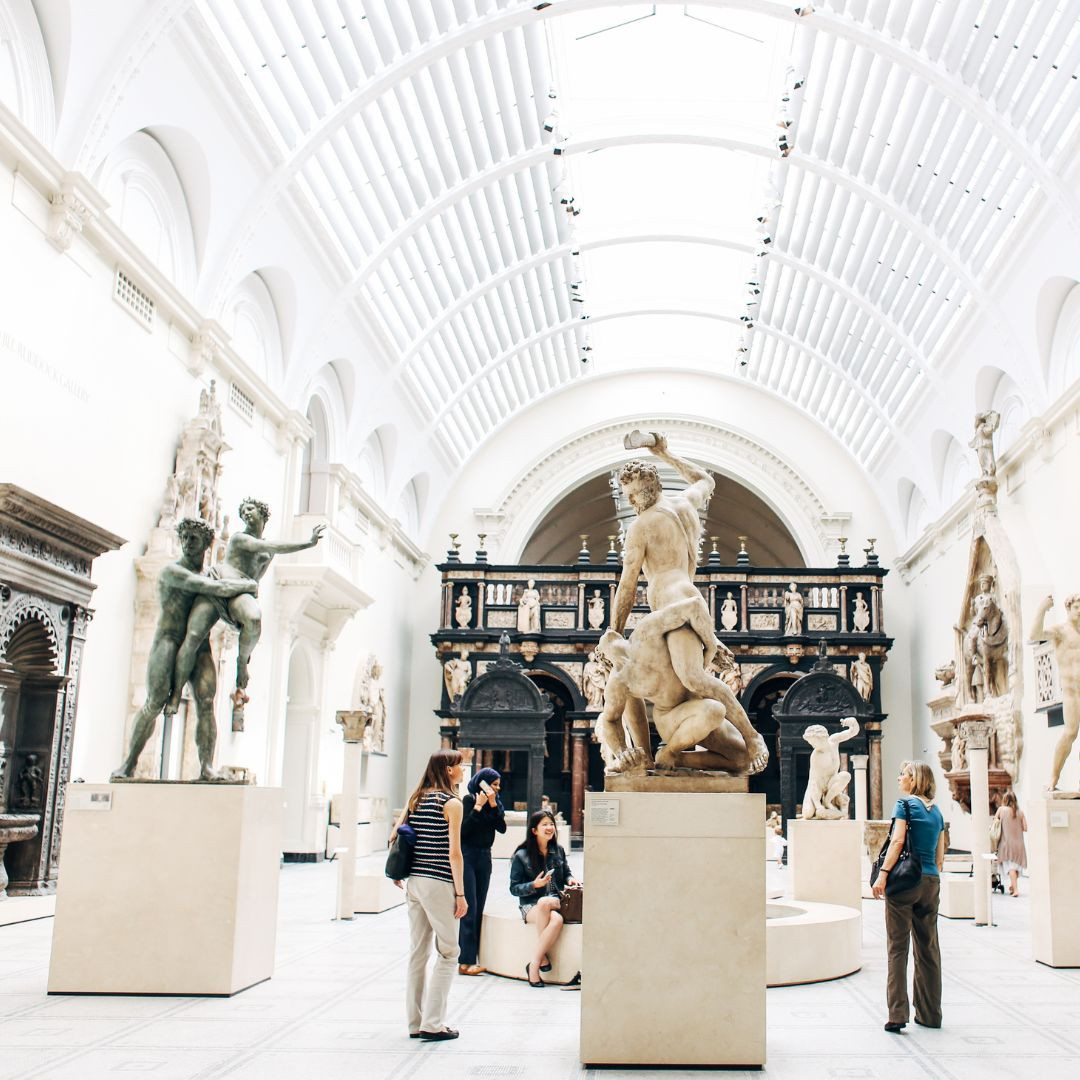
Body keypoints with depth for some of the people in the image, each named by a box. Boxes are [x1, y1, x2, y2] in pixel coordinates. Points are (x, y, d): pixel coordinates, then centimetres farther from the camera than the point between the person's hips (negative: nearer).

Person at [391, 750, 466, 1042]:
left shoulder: (416, 798, 11)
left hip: (414, 882, 7)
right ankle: (433, 1024, 0)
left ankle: (415, 1022, 18)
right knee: (447, 953, 2)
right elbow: (454, 852, -13)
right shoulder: (451, 803, -9)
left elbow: (394, 836, 12)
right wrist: (460, 893, -9)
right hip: (438, 883, -7)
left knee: (417, 952, 12)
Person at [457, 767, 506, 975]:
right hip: (467, 856, -7)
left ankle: (473, 957, 10)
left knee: (479, 910, 6)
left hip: (484, 857, 7)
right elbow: (463, 829, -16)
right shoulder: (469, 800, -8)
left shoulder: (496, 802, 10)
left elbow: (502, 828, -2)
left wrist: (493, 805, -11)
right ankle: (465, 962, -11)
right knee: (469, 909, -10)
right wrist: (478, 807, -18)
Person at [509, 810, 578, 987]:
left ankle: (534, 965, -24)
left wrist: (570, 880, 1)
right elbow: (514, 888, -1)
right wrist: (535, 885, -17)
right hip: (531, 906, -3)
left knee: (557, 920, -35)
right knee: (557, 919, -37)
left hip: (556, 901, 3)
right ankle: (543, 957, -20)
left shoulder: (558, 851, 10)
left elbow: (566, 873, 25)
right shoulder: (522, 856, -2)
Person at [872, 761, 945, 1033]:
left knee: (898, 947, -3)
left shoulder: (905, 803, -4)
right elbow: (940, 856, 15)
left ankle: (897, 1014, -6)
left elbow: (898, 840, -15)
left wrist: (883, 874, -17)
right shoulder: (936, 811, 14)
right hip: (931, 881, 6)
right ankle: (930, 1013, 18)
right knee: (928, 949, 12)